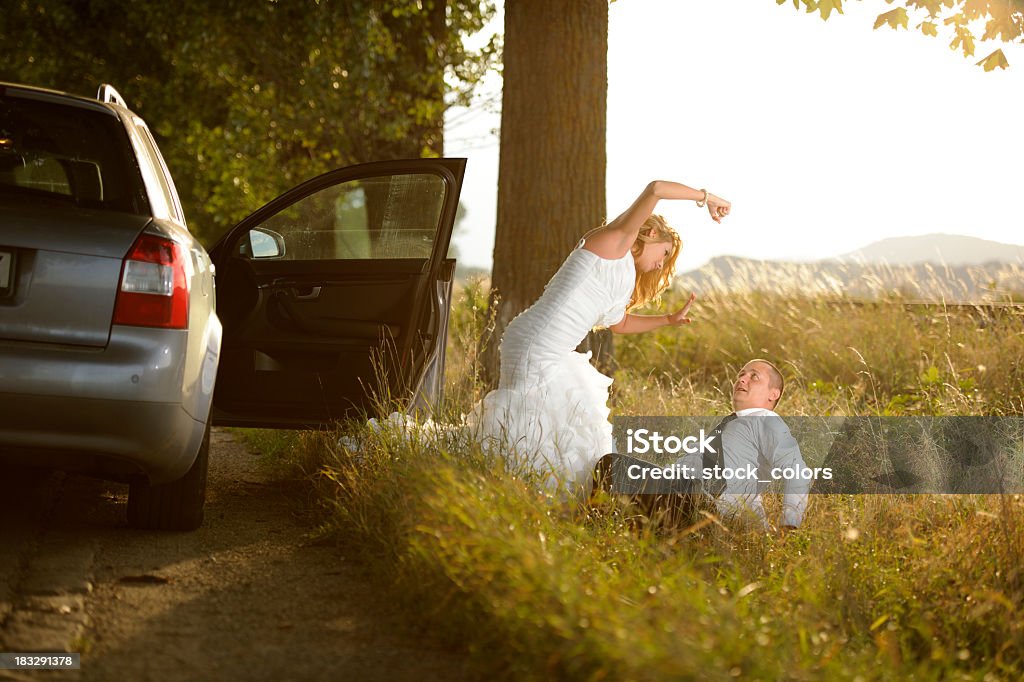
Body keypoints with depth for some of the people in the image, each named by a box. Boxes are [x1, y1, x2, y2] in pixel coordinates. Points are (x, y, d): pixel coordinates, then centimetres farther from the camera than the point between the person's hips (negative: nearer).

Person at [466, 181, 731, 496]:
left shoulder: (622, 278, 23)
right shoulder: (614, 242, -4)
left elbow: (620, 322, 40)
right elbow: (655, 189, -17)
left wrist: (670, 319, 32)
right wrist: (704, 196, -6)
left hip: (554, 355, 10)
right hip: (536, 348, -10)